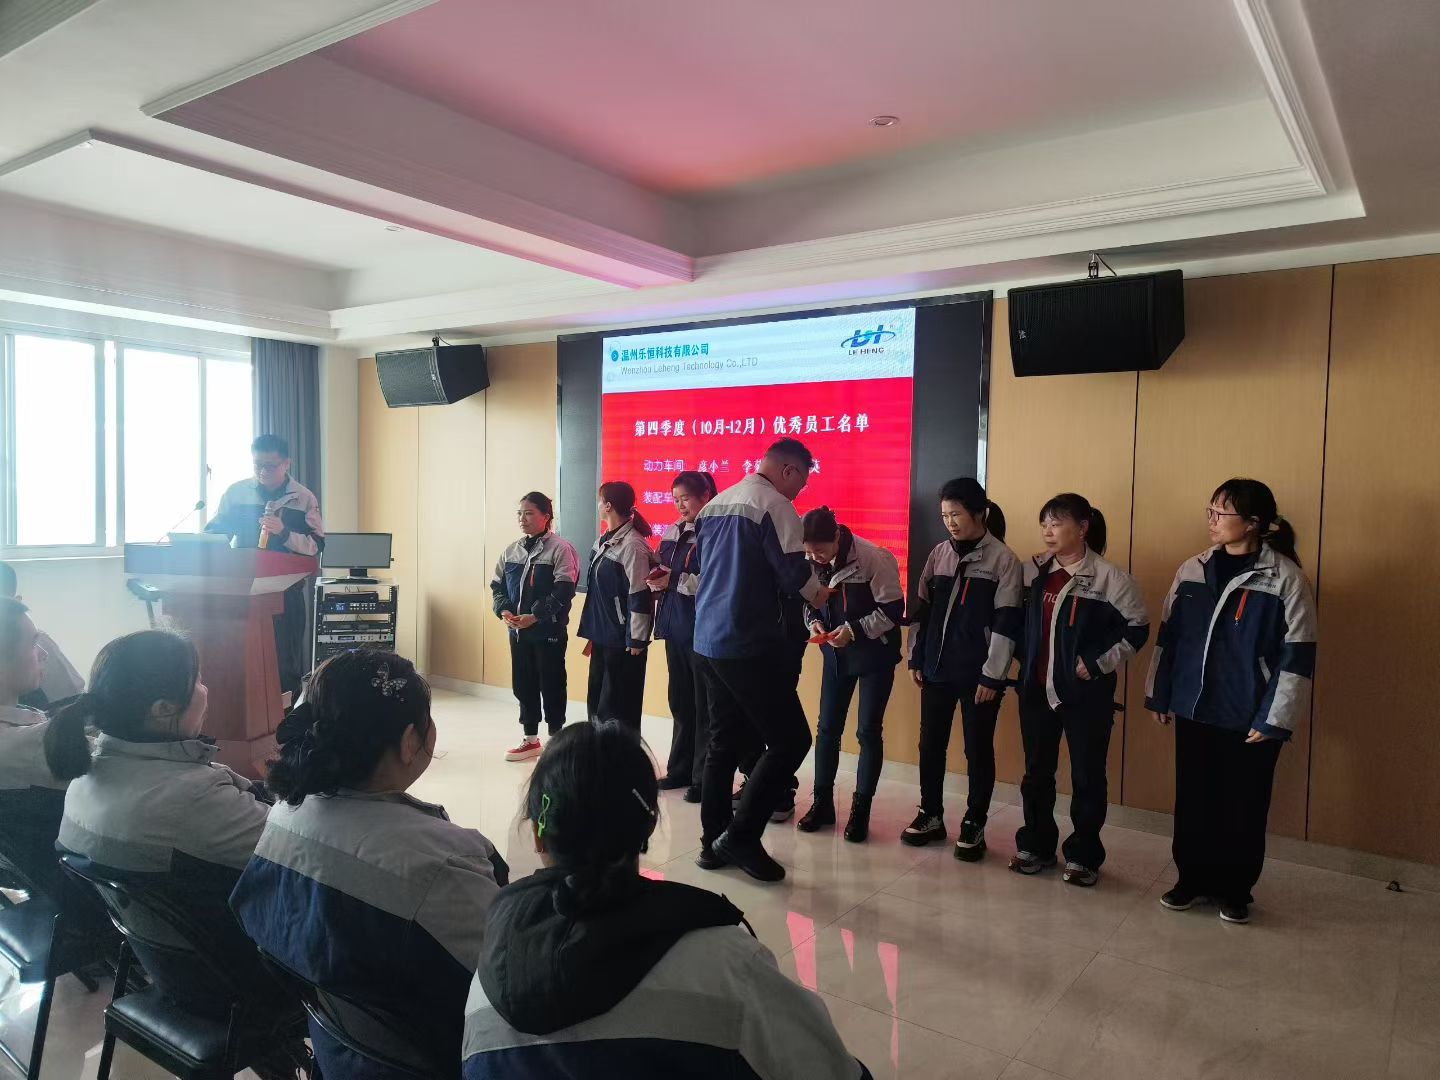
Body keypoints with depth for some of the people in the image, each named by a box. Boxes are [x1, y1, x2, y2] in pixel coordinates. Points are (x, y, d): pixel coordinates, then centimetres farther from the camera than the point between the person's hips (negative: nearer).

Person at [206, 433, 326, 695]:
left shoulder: (304, 498, 2)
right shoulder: (236, 492, 8)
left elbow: (316, 546, -6)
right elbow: (213, 533, 13)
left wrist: (283, 532, -21)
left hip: (286, 591, -2)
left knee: (284, 662, 0)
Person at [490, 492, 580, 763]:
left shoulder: (560, 548, -10)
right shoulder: (512, 550, 10)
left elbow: (564, 590, -17)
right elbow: (498, 585, 13)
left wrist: (535, 616, -21)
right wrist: (504, 611, -5)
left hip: (548, 630, -6)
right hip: (516, 630, 7)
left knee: (551, 685, 3)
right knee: (523, 685, 14)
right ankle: (530, 740, 28)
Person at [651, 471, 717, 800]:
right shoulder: (673, 532, 13)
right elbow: (663, 573, 18)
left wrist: (675, 581, -20)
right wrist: (656, 581, -3)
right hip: (675, 626, 7)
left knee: (704, 706, 2)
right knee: (680, 702, 15)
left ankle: (704, 777, 12)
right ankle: (681, 769, 27)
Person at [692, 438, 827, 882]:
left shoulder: (715, 504, 14)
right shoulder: (774, 506, -11)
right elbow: (794, 574, -17)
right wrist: (818, 592, 5)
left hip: (709, 640, 9)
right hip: (750, 645, -9)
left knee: (724, 741, 16)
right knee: (790, 740, 0)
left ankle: (713, 841, 21)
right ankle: (741, 836, 0)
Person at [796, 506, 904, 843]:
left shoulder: (874, 558, -22)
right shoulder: (811, 561, -6)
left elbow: (893, 610, -17)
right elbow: (808, 601, 9)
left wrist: (855, 630, -24)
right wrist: (814, 621, -12)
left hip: (874, 653, -5)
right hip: (835, 652, 5)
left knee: (869, 732, 2)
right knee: (827, 728, 8)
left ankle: (861, 809, 15)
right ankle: (823, 802, 21)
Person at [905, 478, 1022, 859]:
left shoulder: (1003, 559, -8)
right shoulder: (939, 554, 7)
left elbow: (1007, 622, -10)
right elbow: (921, 608, 12)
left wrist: (993, 675, -13)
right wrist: (916, 657, 10)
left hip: (978, 673, -4)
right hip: (937, 668, 5)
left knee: (978, 750, 6)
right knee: (930, 745, 10)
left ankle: (974, 826, 20)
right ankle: (931, 815, 26)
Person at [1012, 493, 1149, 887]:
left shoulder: (1108, 576, -11)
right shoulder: (1034, 570, 3)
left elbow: (1137, 628, -6)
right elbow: (1020, 619, 12)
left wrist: (1099, 662, -11)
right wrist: (1024, 660, 3)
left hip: (1086, 693, -4)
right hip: (1037, 689, 5)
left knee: (1087, 775, 7)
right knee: (1036, 771, 14)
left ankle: (1083, 855, 22)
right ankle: (1036, 846, 28)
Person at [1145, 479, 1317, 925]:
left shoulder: (1286, 578, -11)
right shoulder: (1191, 570, 3)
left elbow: (1297, 656, -10)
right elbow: (1168, 636, 9)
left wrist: (1274, 719, -12)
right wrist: (1160, 695, 9)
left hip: (1249, 719, -4)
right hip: (1193, 710, 4)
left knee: (1243, 806, 9)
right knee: (1192, 800, 12)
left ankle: (1235, 890, 27)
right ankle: (1192, 878, 29)